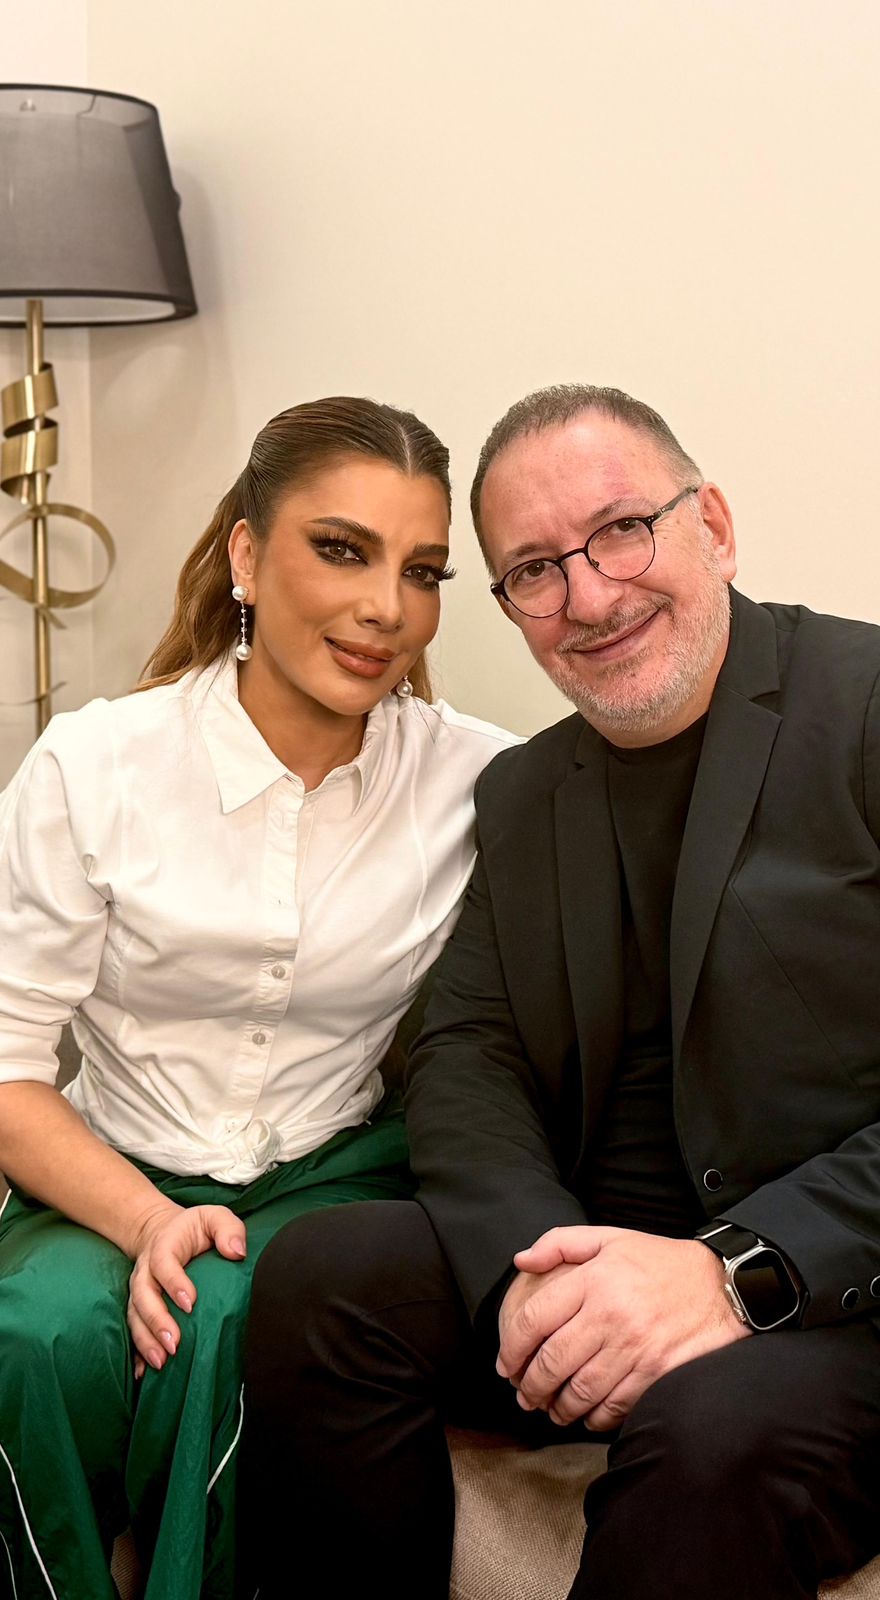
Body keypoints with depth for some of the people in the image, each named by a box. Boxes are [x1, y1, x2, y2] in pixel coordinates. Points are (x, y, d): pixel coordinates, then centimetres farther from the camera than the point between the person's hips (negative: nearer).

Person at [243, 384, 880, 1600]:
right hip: (594, 1256, 6)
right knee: (319, 1273, -15)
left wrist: (737, 1271, -24)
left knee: (717, 1431, -33)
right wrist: (538, 1259, -14)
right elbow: (464, 1055, 6)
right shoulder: (521, 793, 13)